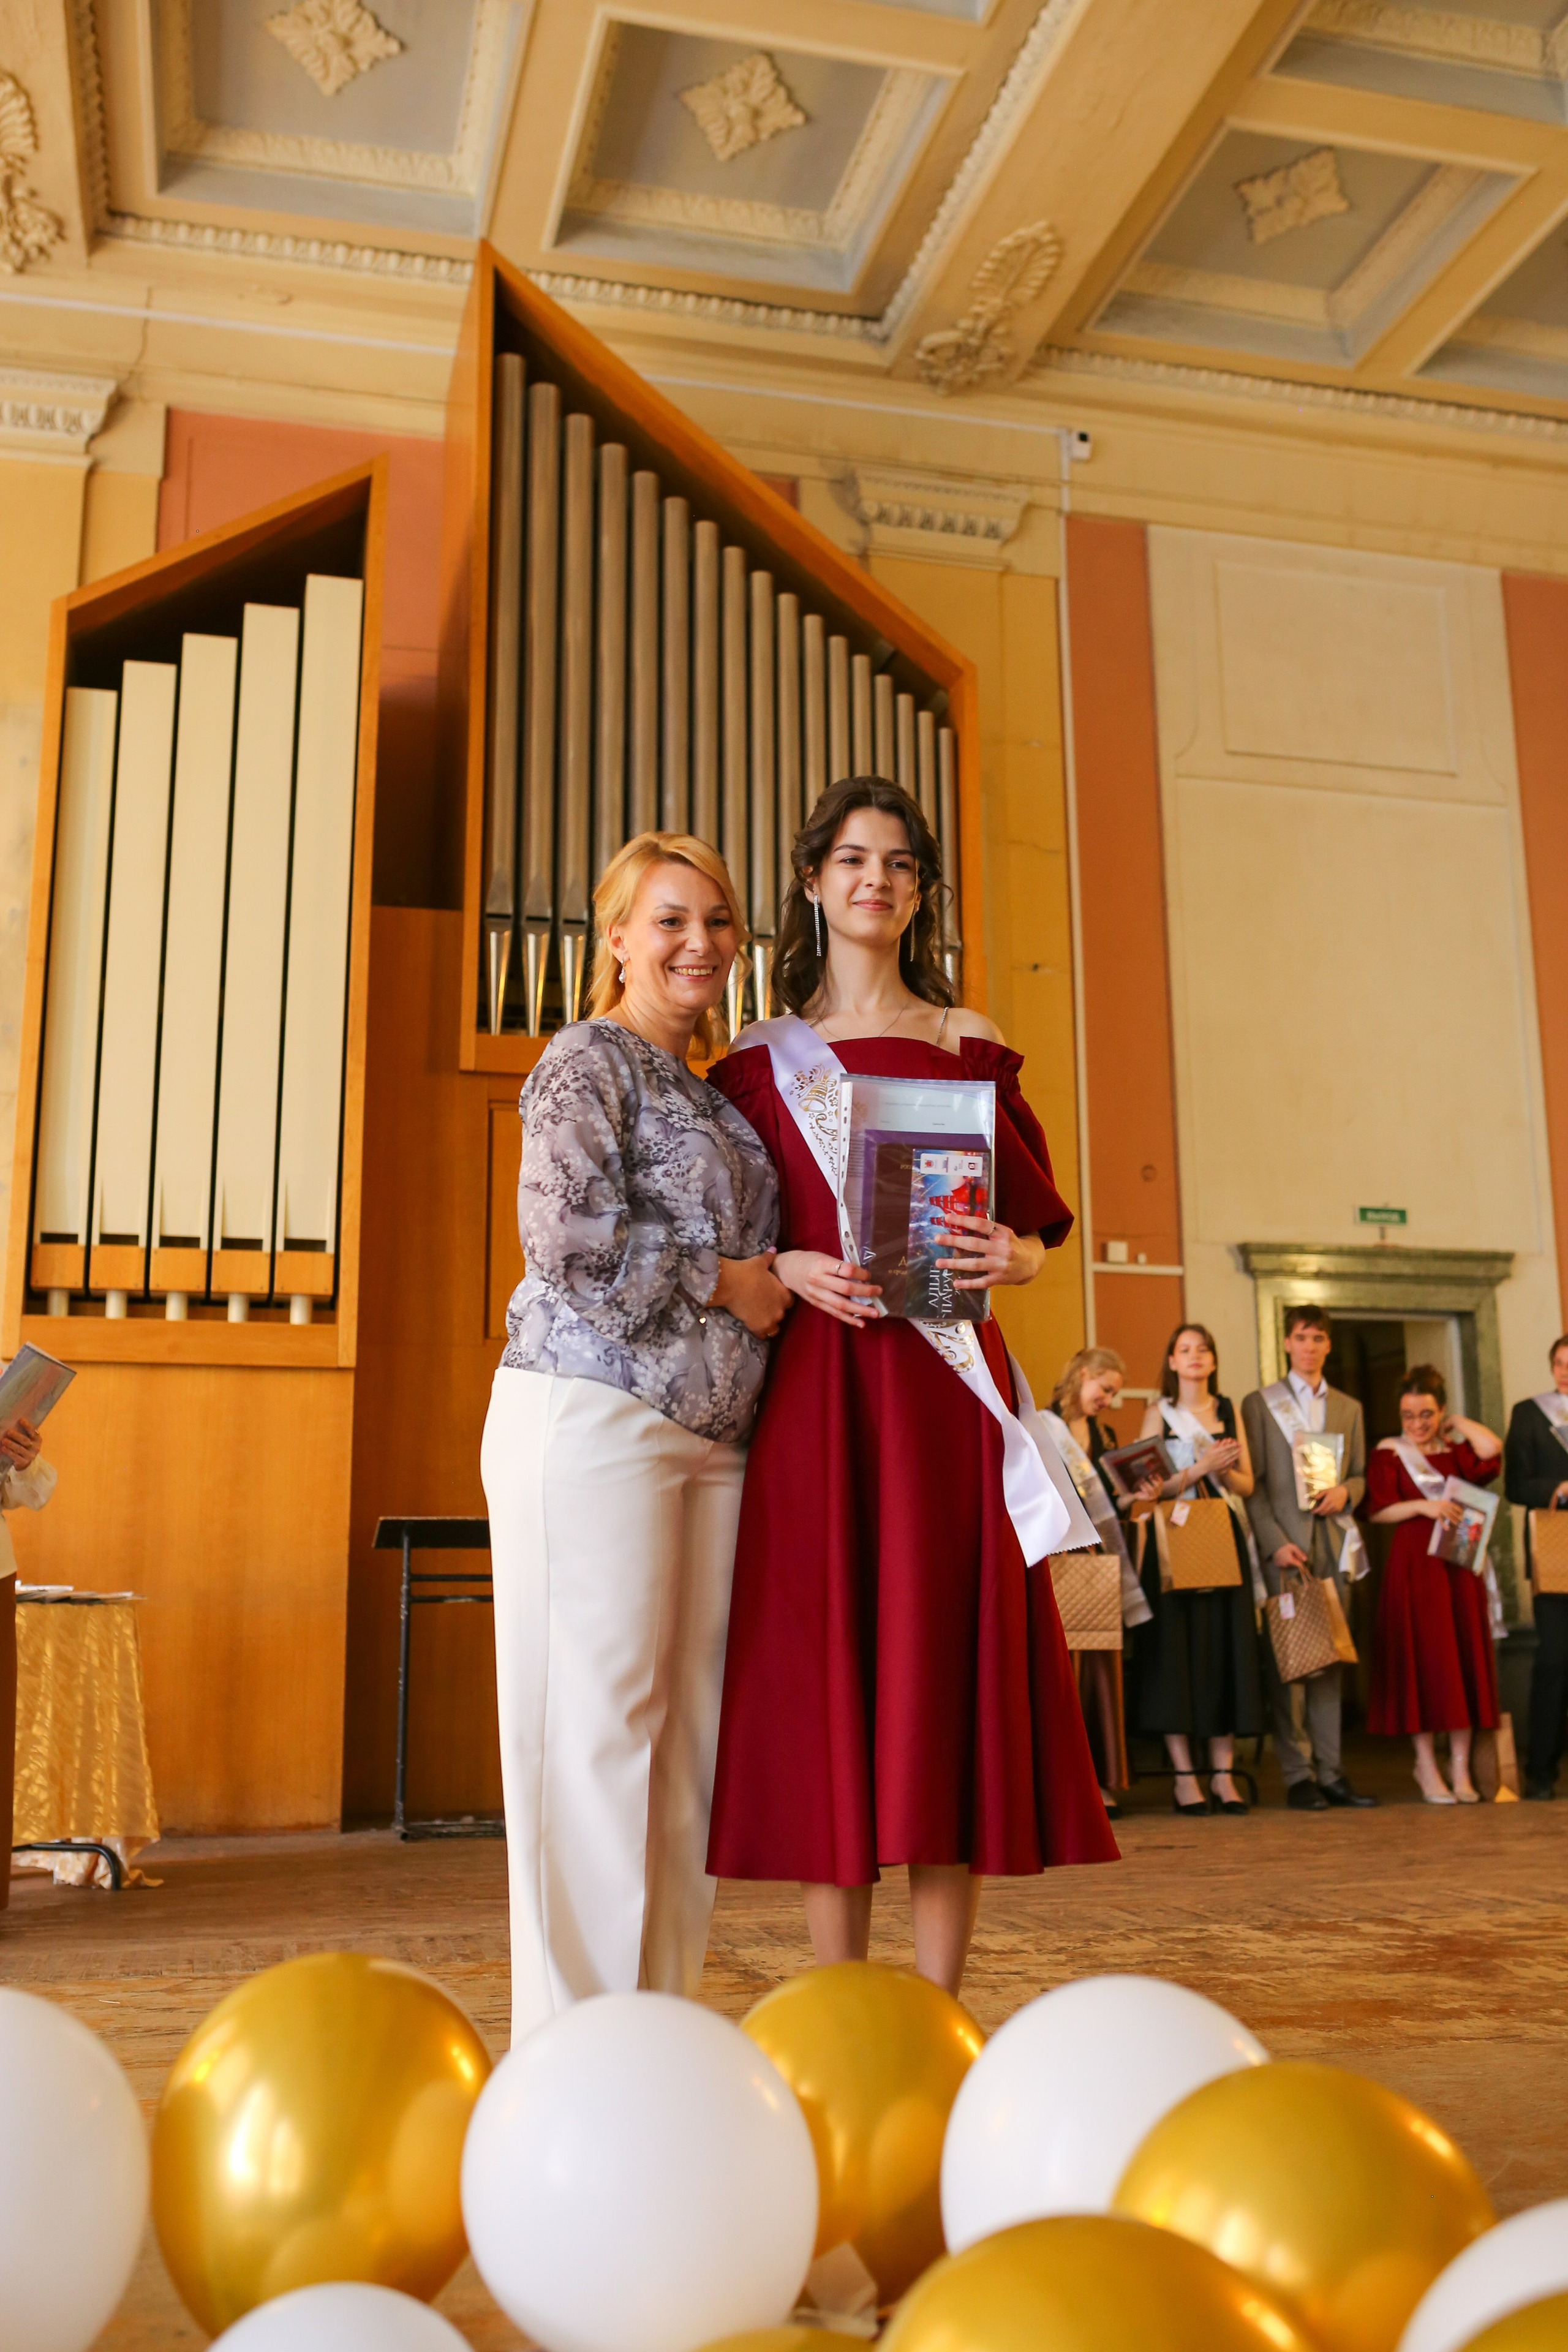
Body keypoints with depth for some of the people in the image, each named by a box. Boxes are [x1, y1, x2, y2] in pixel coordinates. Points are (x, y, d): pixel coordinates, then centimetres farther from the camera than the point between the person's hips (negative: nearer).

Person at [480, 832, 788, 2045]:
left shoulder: (713, 1091, 22)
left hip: (708, 1434, 8)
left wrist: (783, 1280, 11)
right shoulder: (588, 1060, -2)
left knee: (689, 1728, 7)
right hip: (592, 1415, -8)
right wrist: (726, 1280, -7)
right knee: (598, 1719, -6)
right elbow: (571, 1236, -15)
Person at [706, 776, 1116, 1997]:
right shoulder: (762, 1061, 12)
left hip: (948, 1389, 1)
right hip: (816, 1390, 0)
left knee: (949, 1673, -2)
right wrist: (788, 1270, -9)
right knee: (827, 1673, -1)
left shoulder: (973, 1046, 13)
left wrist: (1010, 1256, -10)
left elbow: (1037, 1227, 12)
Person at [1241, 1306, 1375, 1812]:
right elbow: (1252, 1484, -1)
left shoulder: (1349, 1409, 17)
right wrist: (1275, 1542, -11)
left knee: (1330, 1656, 3)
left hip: (1334, 1545, 3)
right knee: (1285, 1660, -4)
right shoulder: (1259, 1404, 5)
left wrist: (1346, 1491, -5)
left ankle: (1330, 1771, 7)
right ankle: (1298, 1775, 0)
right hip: (1284, 1546, -3)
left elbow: (1361, 1475, 19)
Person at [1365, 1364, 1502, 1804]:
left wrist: (1457, 1422, 3)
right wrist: (1423, 1506, -17)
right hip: (1414, 1565, -3)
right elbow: (1378, 1512, -5)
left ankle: (1460, 1767, 7)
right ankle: (1426, 1766, 6)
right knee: (1420, 1657, -3)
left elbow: (1492, 1448, -11)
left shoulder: (1456, 1451, 11)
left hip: (1459, 1565, 3)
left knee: (1464, 1658, 2)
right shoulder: (1388, 1453, 3)